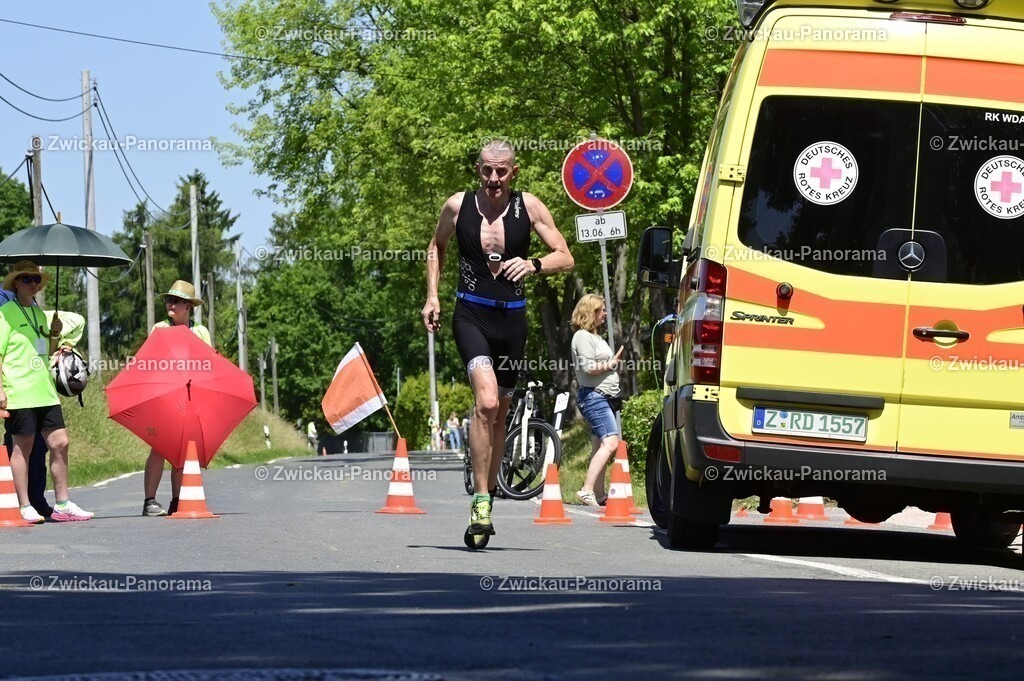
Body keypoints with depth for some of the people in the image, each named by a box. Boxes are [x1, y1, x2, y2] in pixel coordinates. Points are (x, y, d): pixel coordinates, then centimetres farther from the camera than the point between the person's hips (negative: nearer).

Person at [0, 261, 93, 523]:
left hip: (45, 392, 7)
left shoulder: (39, 313, 17)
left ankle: (62, 505, 9)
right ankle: (25, 508, 3)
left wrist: (55, 335, 5)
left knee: (59, 443, 4)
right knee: (22, 447, -2)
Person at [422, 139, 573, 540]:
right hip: (471, 314, -2)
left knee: (499, 412, 12)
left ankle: (488, 494, 28)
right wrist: (432, 295, 10)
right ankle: (480, 501, -21)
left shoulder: (529, 207, 0)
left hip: (512, 318, 2)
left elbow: (565, 258, 1)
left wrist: (533, 265, -18)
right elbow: (436, 247, 20)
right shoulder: (458, 206, 1)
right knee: (486, 402, -22)